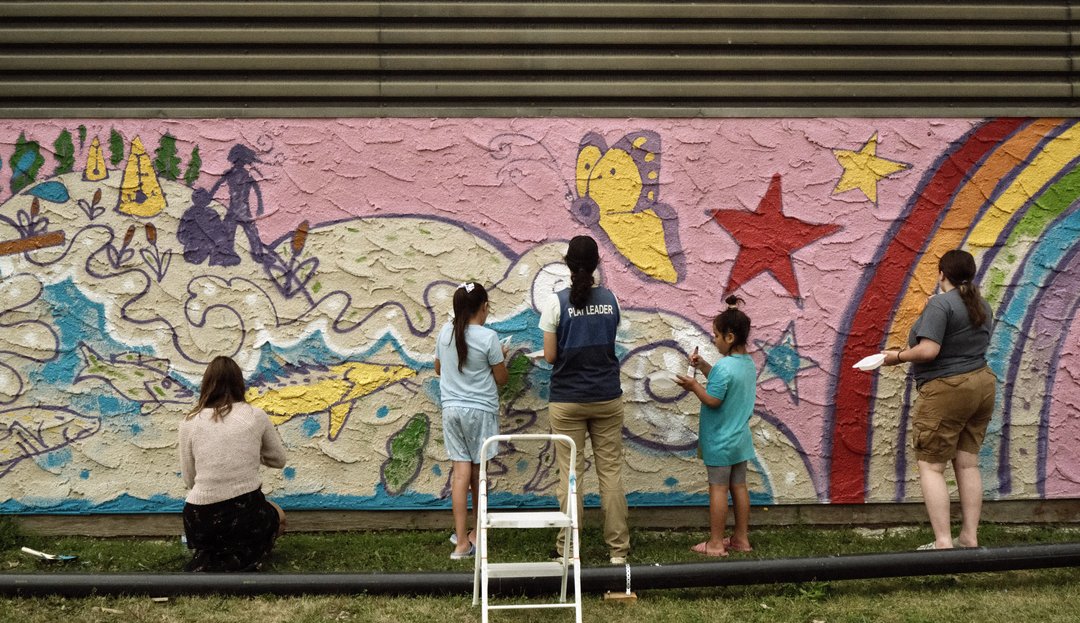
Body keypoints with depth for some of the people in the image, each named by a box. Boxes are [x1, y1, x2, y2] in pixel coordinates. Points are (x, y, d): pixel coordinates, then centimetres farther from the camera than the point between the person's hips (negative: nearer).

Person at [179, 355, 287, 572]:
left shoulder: (190, 422, 2)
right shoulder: (256, 415, 1)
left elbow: (189, 480, 9)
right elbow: (279, 460, 15)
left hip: (200, 521, 3)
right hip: (247, 515, -3)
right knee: (277, 516, 34)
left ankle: (205, 563, 6)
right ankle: (239, 562, 5)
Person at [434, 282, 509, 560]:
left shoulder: (446, 332, 2)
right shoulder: (488, 337, -11)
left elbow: (438, 369, 17)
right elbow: (501, 378, -2)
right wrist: (501, 358, 16)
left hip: (451, 409, 3)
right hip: (481, 410, -3)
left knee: (461, 470, 1)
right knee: (478, 471, 9)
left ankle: (461, 542, -2)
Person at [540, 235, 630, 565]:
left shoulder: (557, 302, -11)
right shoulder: (610, 299, -1)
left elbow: (550, 356, -8)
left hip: (567, 400, -2)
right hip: (607, 398, 3)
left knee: (570, 474, 5)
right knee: (611, 472, 8)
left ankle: (568, 547, 11)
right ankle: (618, 548, 14)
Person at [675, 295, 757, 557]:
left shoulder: (724, 366, -22)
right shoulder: (749, 364, 5)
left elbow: (713, 400, -23)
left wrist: (694, 386, -11)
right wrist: (703, 366, 10)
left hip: (720, 441, -8)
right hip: (740, 438, 8)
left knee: (718, 488, 0)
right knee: (739, 486, 14)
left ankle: (715, 543, 7)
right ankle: (741, 538, 22)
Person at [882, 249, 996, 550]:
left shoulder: (940, 304, -16)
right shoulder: (982, 306, 10)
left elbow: (928, 351, -25)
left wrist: (898, 356, -9)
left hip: (946, 391, -8)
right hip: (981, 385, 8)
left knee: (930, 466, -2)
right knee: (968, 464, 12)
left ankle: (943, 543, -6)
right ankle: (969, 537, 15)